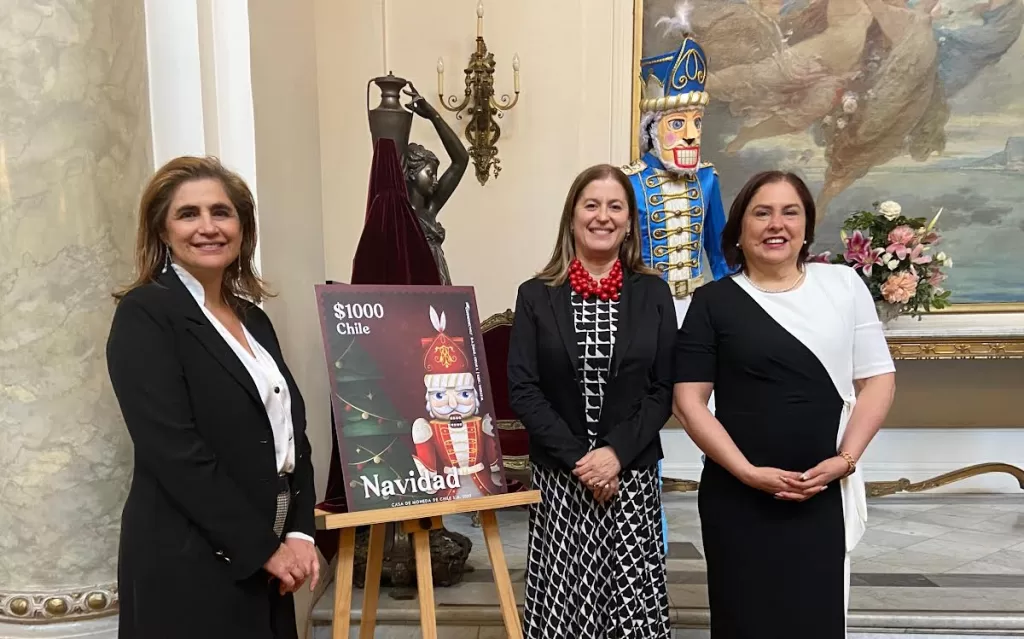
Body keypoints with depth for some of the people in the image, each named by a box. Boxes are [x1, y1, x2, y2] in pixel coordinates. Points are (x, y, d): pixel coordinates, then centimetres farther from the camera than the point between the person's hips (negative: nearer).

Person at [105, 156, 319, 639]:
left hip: (264, 557, 7)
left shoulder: (253, 317, 10)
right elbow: (175, 452, -18)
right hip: (188, 566, -6)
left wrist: (299, 532, -2)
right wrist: (264, 547, -14)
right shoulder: (143, 315, -11)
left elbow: (292, 431, 9)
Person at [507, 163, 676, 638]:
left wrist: (617, 453, -12)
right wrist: (577, 459, -12)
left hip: (633, 475, 1)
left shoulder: (653, 293, 3)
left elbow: (665, 389, 0)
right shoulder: (536, 295, 0)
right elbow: (522, 390, -5)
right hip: (558, 477, 0)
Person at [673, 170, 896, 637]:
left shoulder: (843, 284, 5)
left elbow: (877, 379, 5)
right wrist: (747, 472, -12)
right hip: (738, 496, -1)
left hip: (825, 493, 2)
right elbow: (689, 400, -4)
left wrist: (844, 460, -7)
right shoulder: (713, 301, -1)